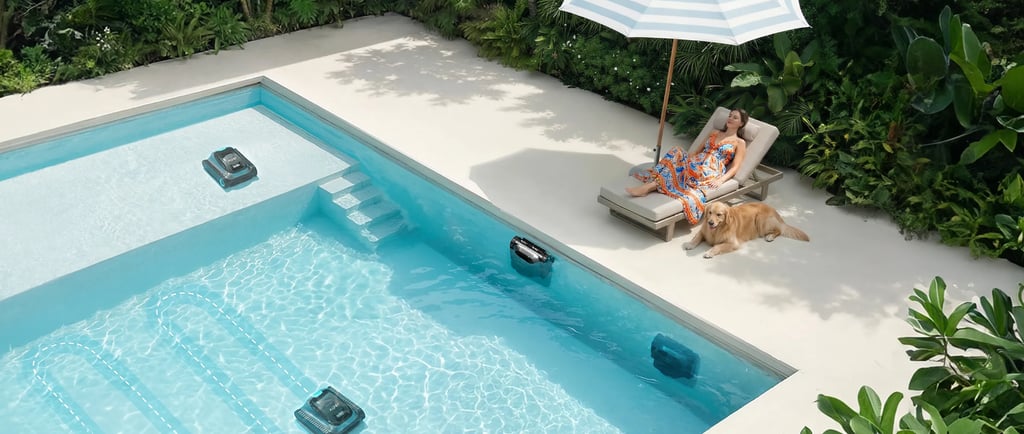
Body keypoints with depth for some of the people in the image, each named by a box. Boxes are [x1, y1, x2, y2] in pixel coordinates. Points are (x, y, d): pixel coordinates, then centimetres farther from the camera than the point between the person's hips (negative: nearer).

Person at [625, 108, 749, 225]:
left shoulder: (740, 143, 12)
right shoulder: (715, 133, 28)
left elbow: (735, 167, 1)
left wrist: (721, 180, -16)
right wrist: (686, 157, 7)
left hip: (711, 172, -5)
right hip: (696, 164, 5)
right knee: (677, 153, -26)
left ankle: (651, 186, -45)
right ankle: (652, 182, -42)